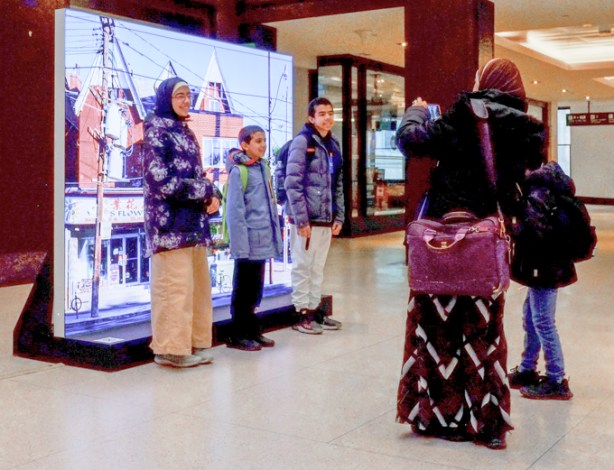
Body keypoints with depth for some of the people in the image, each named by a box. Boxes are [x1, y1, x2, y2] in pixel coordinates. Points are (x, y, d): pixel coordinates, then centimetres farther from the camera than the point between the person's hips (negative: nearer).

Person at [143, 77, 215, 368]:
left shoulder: (185, 131, 20)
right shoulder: (157, 130, -6)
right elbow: (160, 179, -16)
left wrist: (208, 193, -1)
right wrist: (203, 190, -10)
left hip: (192, 219, 9)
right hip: (170, 219, -9)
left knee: (197, 281, 10)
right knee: (174, 284, -7)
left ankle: (194, 343, 18)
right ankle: (171, 348, 1)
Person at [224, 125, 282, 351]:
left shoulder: (264, 168, 11)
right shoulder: (238, 171, -12)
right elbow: (235, 211, -15)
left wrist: (276, 236, 13)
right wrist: (241, 244, -18)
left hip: (263, 240, 7)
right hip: (248, 242, -7)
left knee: (255, 288, 16)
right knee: (243, 288, 4)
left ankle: (252, 331, 27)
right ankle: (238, 335, 15)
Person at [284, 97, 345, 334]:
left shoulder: (333, 145, 14)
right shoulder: (302, 141, -8)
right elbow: (292, 182, -15)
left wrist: (339, 216, 11)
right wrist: (301, 219, -18)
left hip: (326, 218, 7)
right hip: (306, 219, -7)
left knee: (318, 267, 14)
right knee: (303, 266, 1)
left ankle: (314, 310, 24)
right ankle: (301, 314, 10)